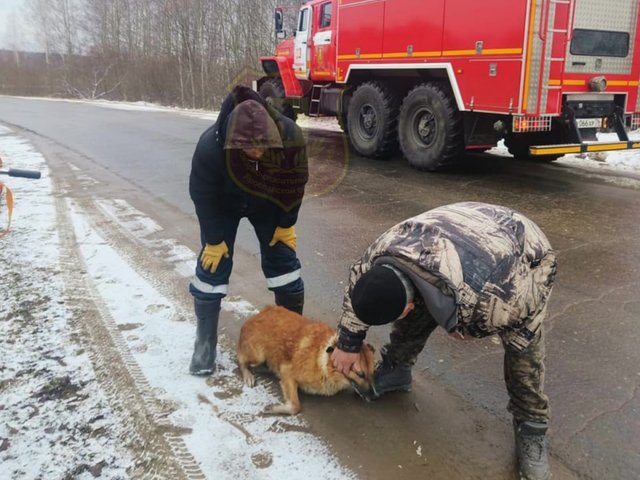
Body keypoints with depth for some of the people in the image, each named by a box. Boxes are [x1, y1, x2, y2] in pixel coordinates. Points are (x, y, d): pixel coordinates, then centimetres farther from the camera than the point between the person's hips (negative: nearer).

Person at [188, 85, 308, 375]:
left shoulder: (290, 136, -35)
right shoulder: (211, 147, -40)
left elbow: (294, 184, -16)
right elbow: (203, 197, -24)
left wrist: (286, 224, -8)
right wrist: (214, 240, -16)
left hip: (268, 202, 2)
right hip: (223, 204, -2)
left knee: (283, 259, 2)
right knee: (213, 266, -3)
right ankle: (205, 342, 12)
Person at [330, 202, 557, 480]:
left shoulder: (480, 294, -48)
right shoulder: (382, 251, -30)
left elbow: (529, 306, -26)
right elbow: (358, 289, -7)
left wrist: (474, 329, -14)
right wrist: (348, 343, 2)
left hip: (526, 251, -5)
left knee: (523, 352, -13)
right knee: (413, 322, 2)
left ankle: (530, 427, 9)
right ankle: (394, 371, 27)